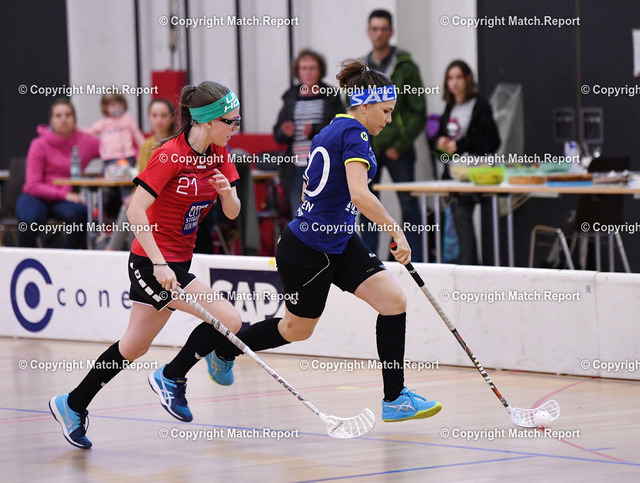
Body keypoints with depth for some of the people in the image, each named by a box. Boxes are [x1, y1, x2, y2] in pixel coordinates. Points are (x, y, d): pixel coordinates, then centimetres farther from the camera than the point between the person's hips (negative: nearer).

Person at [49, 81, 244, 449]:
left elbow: (232, 212, 5)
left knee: (135, 347, 17)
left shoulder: (219, 153, 3)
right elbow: (135, 210, -22)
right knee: (229, 319, -17)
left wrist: (226, 192, -18)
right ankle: (171, 378, 2)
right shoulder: (170, 155, -20)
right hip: (152, 263, -8)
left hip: (177, 262, 8)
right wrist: (159, 264, -26)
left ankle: (73, 405, 30)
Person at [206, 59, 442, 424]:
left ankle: (395, 399, -2)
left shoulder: (328, 132, 10)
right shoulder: (354, 133, -19)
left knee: (394, 300, -5)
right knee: (297, 329, 12)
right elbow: (359, 194, -31)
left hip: (339, 244, 9)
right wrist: (397, 232, -30)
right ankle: (223, 349, 38)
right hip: (306, 252, -9)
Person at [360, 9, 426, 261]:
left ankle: (415, 261, 2)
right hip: (367, 150, 4)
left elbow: (419, 112, -4)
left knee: (409, 206, -2)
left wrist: (400, 146, -11)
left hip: (397, 148, -4)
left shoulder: (405, 67, -2)